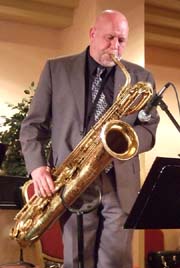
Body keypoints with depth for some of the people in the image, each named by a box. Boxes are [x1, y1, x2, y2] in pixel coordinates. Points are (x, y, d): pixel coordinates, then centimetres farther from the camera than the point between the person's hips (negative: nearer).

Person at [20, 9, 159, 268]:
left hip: (120, 183, 1)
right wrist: (36, 166, -10)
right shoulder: (56, 69, 7)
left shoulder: (141, 77, 10)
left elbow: (150, 129, 8)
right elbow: (33, 125, 6)